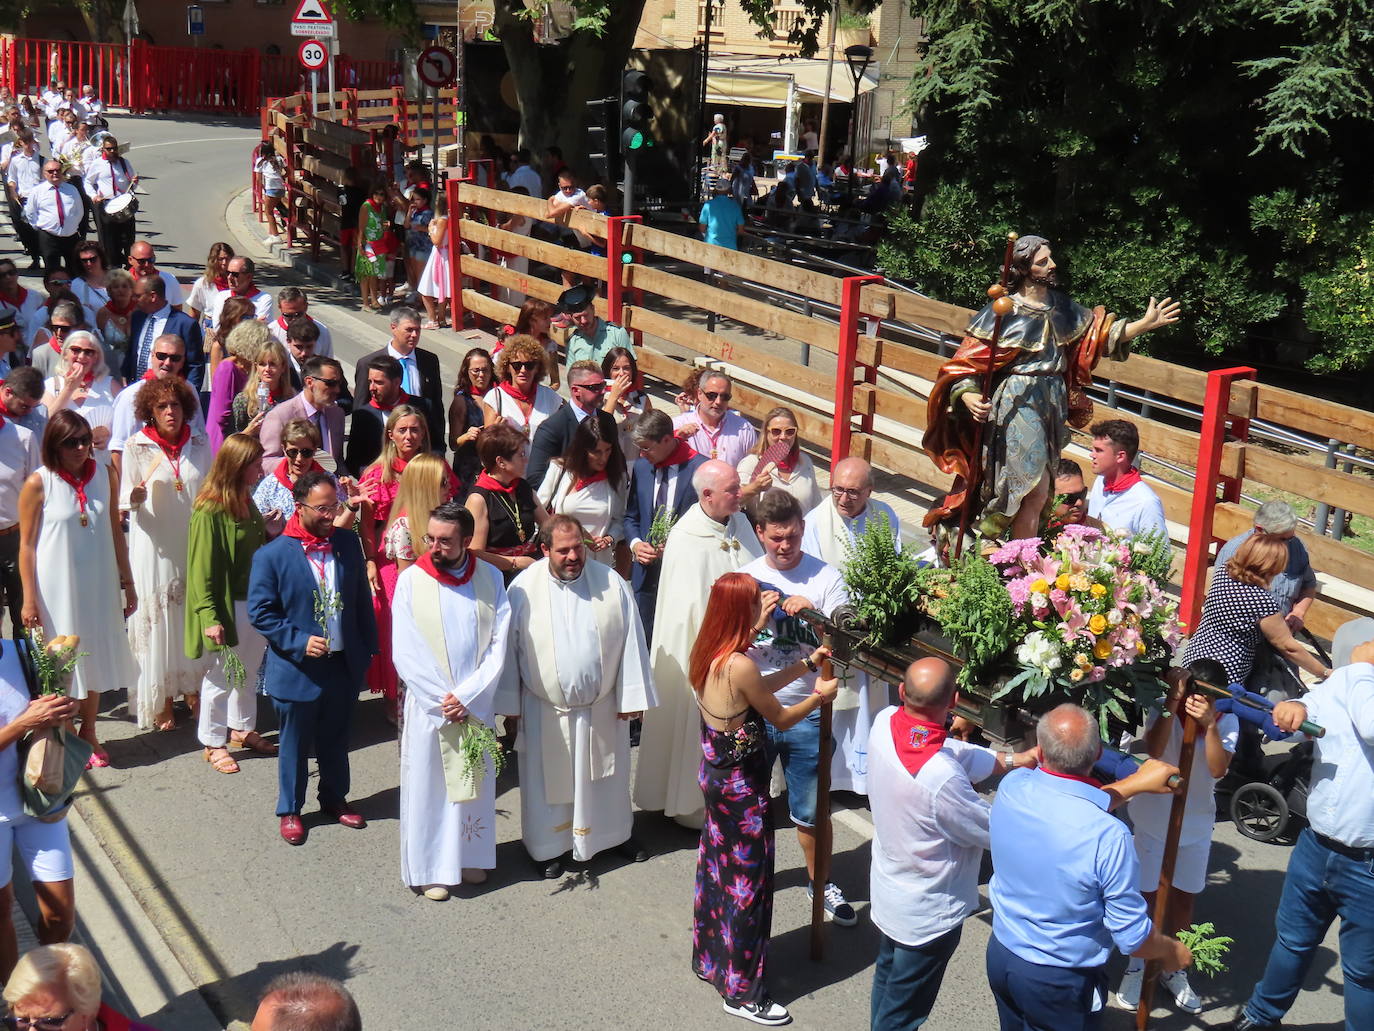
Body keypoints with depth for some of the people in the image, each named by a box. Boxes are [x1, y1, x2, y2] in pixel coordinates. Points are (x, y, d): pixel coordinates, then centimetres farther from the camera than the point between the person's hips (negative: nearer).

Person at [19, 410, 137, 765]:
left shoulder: (104, 476, 0)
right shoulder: (38, 484, -11)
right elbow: (27, 545, -8)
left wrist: (128, 583, 8)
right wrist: (29, 600, -10)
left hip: (99, 584, 4)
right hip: (58, 587, -4)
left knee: (96, 654, 13)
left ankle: (88, 733, 28)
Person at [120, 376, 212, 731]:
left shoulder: (199, 442, 4)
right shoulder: (136, 446, -4)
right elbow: (124, 500, -2)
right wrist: (136, 496, -24)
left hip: (194, 543, 3)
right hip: (155, 546, -3)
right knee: (158, 619, 0)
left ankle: (192, 690, 21)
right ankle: (162, 702, 8)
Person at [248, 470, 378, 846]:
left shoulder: (347, 543, 0)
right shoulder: (272, 555, -13)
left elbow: (362, 599, 7)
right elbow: (260, 611, -11)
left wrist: (367, 647, 5)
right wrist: (299, 642, -20)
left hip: (344, 664, 4)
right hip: (297, 669, -4)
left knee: (335, 740, 19)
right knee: (294, 744, 11)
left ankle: (335, 799, 38)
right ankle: (290, 810, 27)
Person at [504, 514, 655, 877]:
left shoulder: (610, 583, -7)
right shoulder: (524, 589, -11)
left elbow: (630, 643, -3)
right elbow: (509, 649, -4)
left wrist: (631, 697, -3)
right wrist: (509, 705, -2)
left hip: (602, 708, 2)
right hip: (547, 711, -2)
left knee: (608, 775, 19)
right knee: (551, 779, 13)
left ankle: (616, 833, 41)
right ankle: (550, 846, 31)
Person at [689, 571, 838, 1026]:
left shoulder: (708, 655, -1)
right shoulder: (740, 666, -28)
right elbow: (781, 719, -15)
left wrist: (806, 663, 14)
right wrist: (819, 696, 3)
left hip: (715, 778, 9)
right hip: (742, 789, -9)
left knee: (717, 868, 24)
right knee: (746, 885, 4)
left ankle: (710, 959, 42)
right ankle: (742, 992, 17)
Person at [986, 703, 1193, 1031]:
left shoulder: (1012, 787, -15)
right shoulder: (1108, 835, -30)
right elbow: (1133, 937, -19)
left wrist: (1136, 783, 11)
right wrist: (1172, 951, 1)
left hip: (1000, 955, 5)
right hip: (1060, 980, -5)